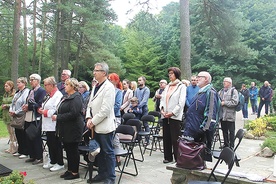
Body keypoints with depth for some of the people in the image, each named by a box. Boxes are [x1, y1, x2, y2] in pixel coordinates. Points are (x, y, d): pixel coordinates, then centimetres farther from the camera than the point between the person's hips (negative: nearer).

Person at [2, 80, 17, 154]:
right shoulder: (5, 95, 15)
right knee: (10, 132, 13)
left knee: (13, 132, -5)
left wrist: (7, 105, -14)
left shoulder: (15, 94, -11)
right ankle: (11, 148, 20)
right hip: (6, 116, 8)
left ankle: (14, 149, 3)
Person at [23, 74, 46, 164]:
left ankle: (39, 157, 12)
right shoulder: (31, 91, 18)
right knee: (29, 138, 13)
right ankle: (32, 156, 26)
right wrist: (25, 107, -1)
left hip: (36, 118, -8)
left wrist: (29, 107, -14)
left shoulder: (42, 91, -10)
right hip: (28, 118, 9)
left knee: (37, 139, 0)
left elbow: (40, 105, -18)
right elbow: (28, 103, 19)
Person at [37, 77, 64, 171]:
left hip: (54, 124, -10)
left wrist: (45, 112, -15)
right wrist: (41, 109, 2)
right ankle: (52, 161, 29)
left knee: (56, 144, 0)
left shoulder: (58, 95, -16)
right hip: (48, 124, 10)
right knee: (50, 143, 16)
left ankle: (60, 163, 12)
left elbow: (56, 110, -25)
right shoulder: (49, 95, 16)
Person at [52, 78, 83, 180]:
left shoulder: (76, 98, -15)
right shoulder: (65, 97, 15)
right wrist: (56, 115, 2)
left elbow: (73, 114, -25)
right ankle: (70, 170, 28)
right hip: (65, 129, 9)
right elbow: (61, 111, 23)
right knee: (67, 149, 15)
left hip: (73, 129, -9)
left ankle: (75, 172, 13)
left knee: (73, 150, 1)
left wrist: (58, 117, -18)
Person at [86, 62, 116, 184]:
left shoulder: (109, 87, -13)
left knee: (108, 152, 2)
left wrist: (94, 121, -14)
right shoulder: (95, 87, 14)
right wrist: (89, 118, -1)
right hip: (96, 127, 8)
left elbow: (105, 109, -19)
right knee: (99, 151, 17)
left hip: (105, 126, -8)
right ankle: (102, 173, 31)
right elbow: (90, 104, 15)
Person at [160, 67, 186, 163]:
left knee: (175, 138, -4)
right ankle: (168, 157, 19)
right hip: (165, 115, 6)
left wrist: (172, 113, -15)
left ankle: (178, 158, 5)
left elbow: (181, 102, -9)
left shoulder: (181, 86, -1)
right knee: (166, 137, 9)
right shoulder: (167, 86, 18)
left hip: (175, 116, -6)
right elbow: (162, 99, 14)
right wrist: (162, 109, -3)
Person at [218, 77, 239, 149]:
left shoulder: (233, 91, -5)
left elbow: (235, 102, -15)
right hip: (222, 115, 6)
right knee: (224, 131, 15)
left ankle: (231, 146, 14)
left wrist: (224, 103, -14)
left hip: (230, 115, -6)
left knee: (231, 132, 4)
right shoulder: (221, 91, 13)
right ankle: (226, 144, 27)